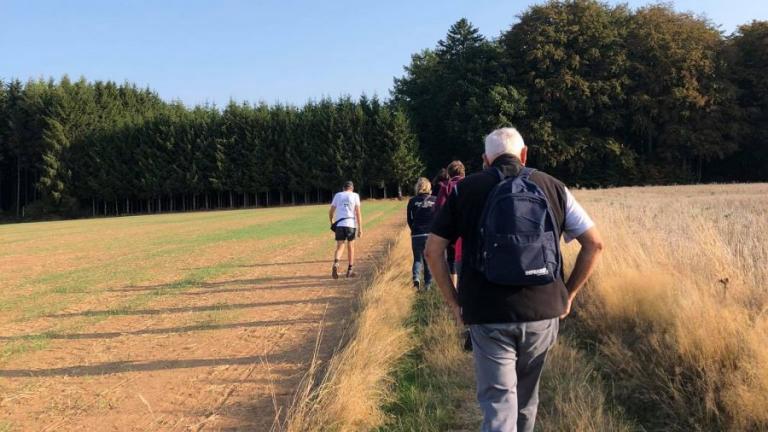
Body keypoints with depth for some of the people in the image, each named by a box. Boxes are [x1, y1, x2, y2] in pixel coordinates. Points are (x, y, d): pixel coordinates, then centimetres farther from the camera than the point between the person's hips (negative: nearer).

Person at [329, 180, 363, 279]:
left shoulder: (337, 195, 10)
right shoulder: (355, 196, 5)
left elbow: (331, 212, 10)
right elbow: (358, 212, -4)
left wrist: (331, 221, 29)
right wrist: (360, 228, -4)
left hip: (339, 224, 1)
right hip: (351, 224, -1)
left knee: (339, 247, 4)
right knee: (351, 247, 14)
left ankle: (336, 264, -24)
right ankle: (350, 271, 18)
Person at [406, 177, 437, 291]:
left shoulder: (412, 201, -2)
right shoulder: (435, 200, -2)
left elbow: (409, 220, 3)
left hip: (417, 235, 0)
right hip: (432, 235, 0)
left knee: (417, 258, 12)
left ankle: (416, 277, -12)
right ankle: (428, 284, 16)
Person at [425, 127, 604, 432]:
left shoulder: (466, 190, 3)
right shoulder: (552, 187, 8)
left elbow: (432, 251, 0)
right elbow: (594, 243, 7)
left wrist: (454, 303, 6)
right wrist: (568, 294, 13)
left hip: (488, 315, -2)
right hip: (542, 312, 3)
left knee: (498, 402, 1)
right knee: (525, 395, 23)